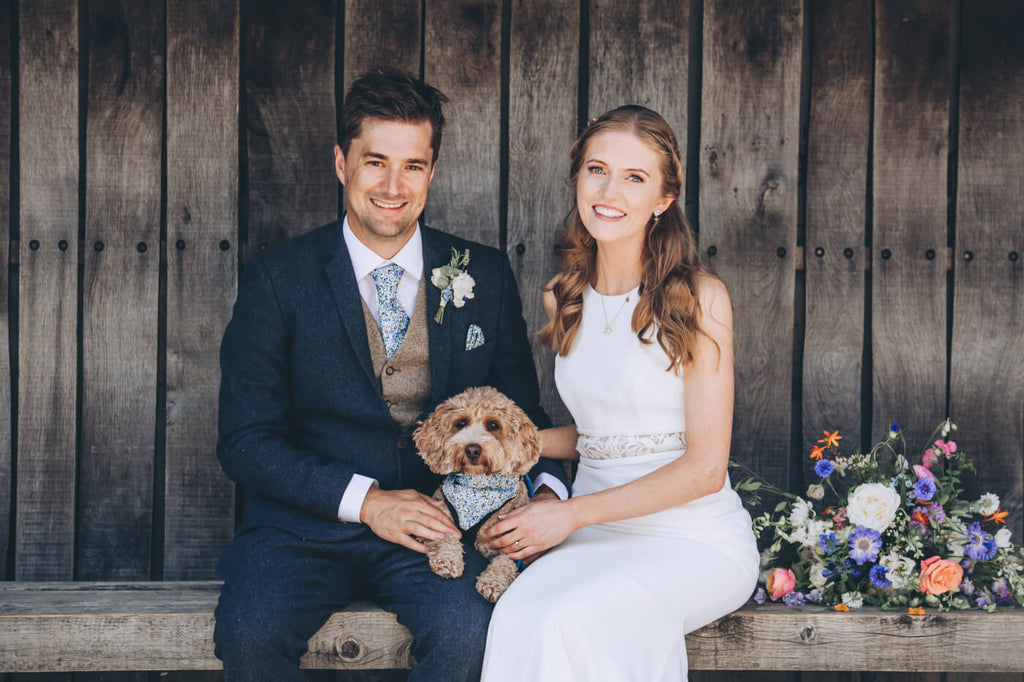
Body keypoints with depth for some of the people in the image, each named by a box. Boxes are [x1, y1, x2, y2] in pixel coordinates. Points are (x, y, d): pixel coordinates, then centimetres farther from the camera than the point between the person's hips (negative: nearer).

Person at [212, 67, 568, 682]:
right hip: (309, 525, -1)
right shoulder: (278, 281, 1)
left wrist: (548, 493, -9)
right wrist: (363, 499, -15)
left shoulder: (484, 276, 8)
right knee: (250, 630, -30)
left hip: (437, 523, 1)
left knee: (467, 630, -30)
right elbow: (245, 439, -3)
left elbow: (524, 413, 13)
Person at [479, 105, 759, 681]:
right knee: (519, 617, -30)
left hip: (697, 538, -4)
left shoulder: (699, 297, -7)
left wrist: (573, 514, -13)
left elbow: (705, 466, -9)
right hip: (597, 535, 4)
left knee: (569, 622, -33)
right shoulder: (563, 299, 11)